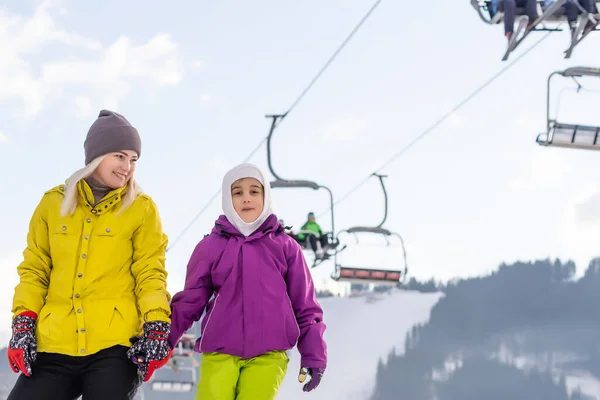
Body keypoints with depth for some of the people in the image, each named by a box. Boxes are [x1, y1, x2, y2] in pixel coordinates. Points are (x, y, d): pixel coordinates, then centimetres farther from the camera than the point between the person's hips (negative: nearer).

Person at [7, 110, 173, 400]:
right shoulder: (53, 203, 12)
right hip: (53, 346, 2)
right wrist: (23, 323, 2)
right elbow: (34, 270, 14)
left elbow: (150, 273, 3)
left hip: (114, 346, -2)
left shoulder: (142, 209, 6)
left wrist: (156, 327, -10)